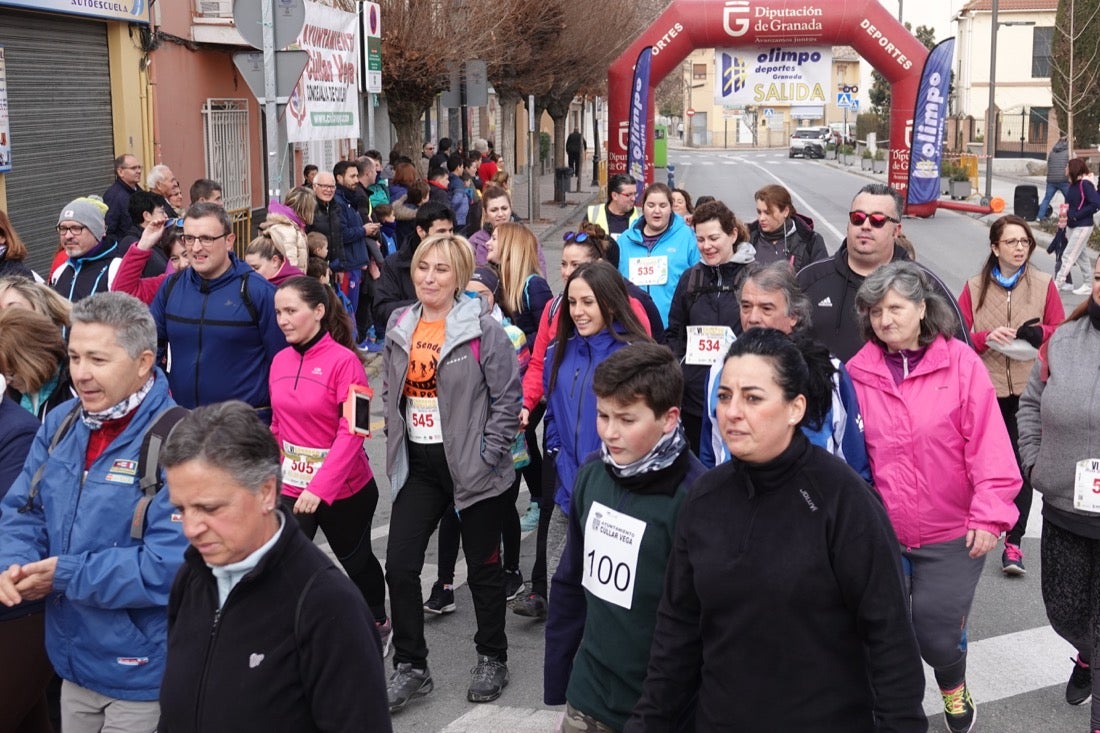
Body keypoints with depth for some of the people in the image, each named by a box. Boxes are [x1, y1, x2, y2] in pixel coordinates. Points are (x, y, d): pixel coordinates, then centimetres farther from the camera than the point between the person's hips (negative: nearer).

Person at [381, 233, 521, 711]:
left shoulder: (483, 328, -12)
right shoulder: (399, 326, 6)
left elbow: (508, 397, -12)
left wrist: (488, 454, -14)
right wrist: (396, 446, 8)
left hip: (472, 467, -5)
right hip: (417, 465, 5)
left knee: (483, 566, 9)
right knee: (399, 564, 1)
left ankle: (492, 660, 27)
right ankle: (410, 667, 15)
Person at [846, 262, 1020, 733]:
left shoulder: (961, 363, -8)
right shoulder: (858, 372, -3)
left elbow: (988, 443, -10)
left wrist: (990, 514, -15)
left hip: (950, 534, -2)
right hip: (879, 532, 2)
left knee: (938, 630, 3)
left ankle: (953, 686, 38)